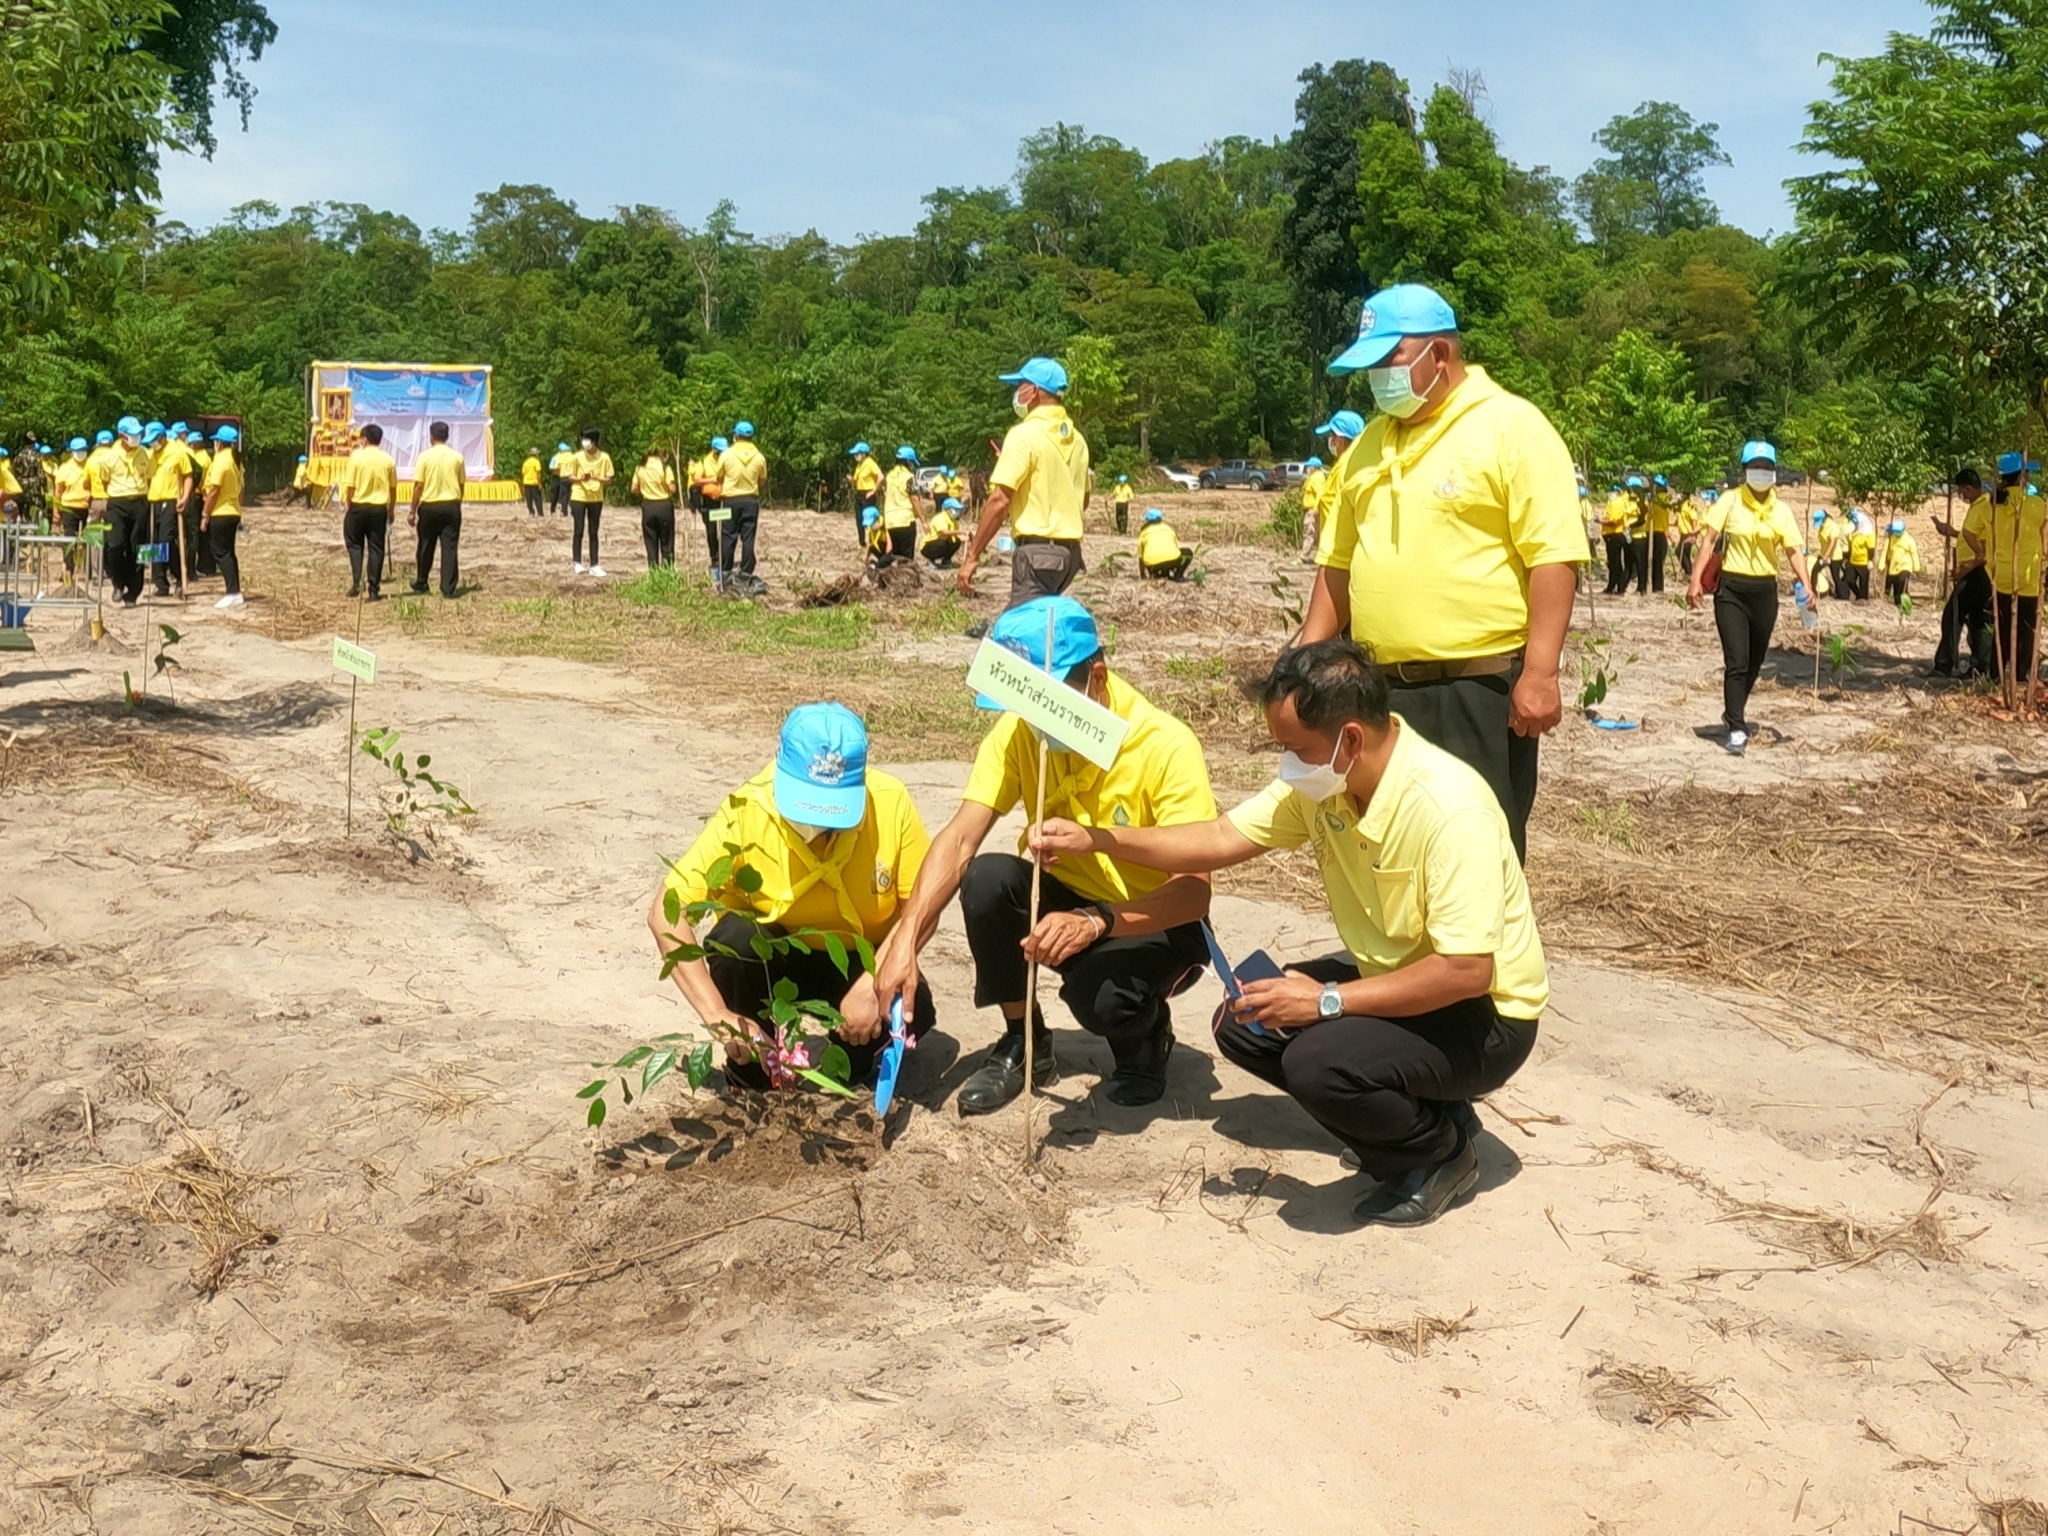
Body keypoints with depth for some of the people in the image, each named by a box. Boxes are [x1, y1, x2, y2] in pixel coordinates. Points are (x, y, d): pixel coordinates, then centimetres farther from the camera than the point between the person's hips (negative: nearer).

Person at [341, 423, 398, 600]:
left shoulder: (357, 456, -8)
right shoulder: (388, 460, 0)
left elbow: (350, 485, -8)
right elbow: (393, 488, 5)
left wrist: (347, 505, 3)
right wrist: (391, 509, 16)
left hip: (358, 506, -2)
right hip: (379, 508, 2)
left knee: (355, 544, 14)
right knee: (376, 548, 6)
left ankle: (356, 582, -2)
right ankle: (374, 590, 5)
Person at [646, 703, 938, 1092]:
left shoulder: (891, 802, -24)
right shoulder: (745, 812, -27)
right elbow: (666, 913, -29)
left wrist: (873, 982, -30)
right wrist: (717, 1013, -40)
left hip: (861, 959, 0)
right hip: (775, 959, 0)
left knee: (913, 1011, -30)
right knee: (734, 937, -33)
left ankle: (852, 1062, 5)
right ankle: (753, 1059, -5)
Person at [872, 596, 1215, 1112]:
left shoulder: (1166, 745, -25)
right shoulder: (1018, 731, -13)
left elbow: (1194, 891, -29)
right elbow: (959, 840, -21)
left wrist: (1095, 922, -45)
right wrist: (905, 940, -35)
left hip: (1157, 922, -4)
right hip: (1070, 902, 4)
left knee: (1098, 993, -35)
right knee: (987, 879, -26)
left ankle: (1147, 1035, 4)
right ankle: (1024, 1045, -2)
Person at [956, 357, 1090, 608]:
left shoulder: (1025, 434, -11)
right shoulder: (1076, 438, 13)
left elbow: (999, 501, -16)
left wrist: (972, 556, -13)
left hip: (1038, 550, -8)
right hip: (1070, 550, 8)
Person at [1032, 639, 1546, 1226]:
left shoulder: (1448, 809, -32)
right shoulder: (1320, 778, -8)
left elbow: (1468, 971, -33)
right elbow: (1223, 837, 1)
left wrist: (1329, 1001, -29)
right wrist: (1096, 839, -7)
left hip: (1483, 1014, -8)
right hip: (1389, 978, 9)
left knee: (1318, 1061, -30)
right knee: (1244, 1022, 1)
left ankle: (1443, 1148, 0)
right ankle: (1404, 1112, 11)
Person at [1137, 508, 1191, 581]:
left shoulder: (1144, 531, 25)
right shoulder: (1168, 527, 29)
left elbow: (1140, 556, 28)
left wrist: (1142, 576, 41)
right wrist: (1173, 570, 53)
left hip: (1153, 564, 1)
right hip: (1171, 559, -1)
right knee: (1188, 553, 28)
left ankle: (1158, 575, 8)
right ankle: (1177, 576, 9)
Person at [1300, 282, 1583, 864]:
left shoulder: (1512, 427, -7)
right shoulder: (1370, 443, 15)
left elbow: (1555, 556, -13)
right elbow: (1338, 562, 19)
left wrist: (1539, 674, -19)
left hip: (1480, 687, -6)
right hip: (1382, 686, 7)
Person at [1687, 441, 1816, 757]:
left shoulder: (1781, 510, 3)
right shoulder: (1730, 502, -4)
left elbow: (1794, 550, -2)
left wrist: (1804, 585, -17)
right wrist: (1695, 580, -18)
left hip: (1765, 591, 4)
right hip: (1732, 589, -4)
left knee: (1755, 661, 15)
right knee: (1737, 662, -11)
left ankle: (1734, 713, 37)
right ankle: (1736, 730, -9)